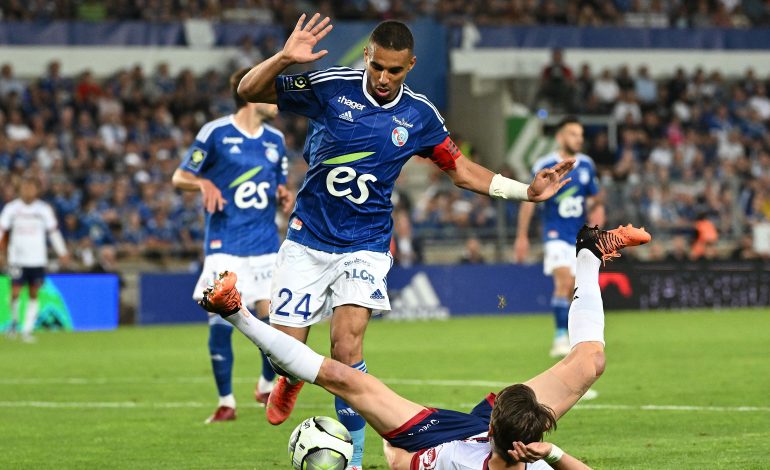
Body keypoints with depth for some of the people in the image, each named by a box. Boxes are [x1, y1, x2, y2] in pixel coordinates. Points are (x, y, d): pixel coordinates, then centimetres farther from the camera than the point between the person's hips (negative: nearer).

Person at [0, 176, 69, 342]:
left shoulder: (44, 209, 2)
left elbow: (53, 232, 8)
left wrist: (63, 253, 5)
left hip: (38, 259, 1)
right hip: (17, 258, -1)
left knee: (34, 295, 0)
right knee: (15, 293, -7)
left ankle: (27, 330, 5)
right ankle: (14, 321, 18)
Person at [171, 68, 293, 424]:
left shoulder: (275, 140, 12)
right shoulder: (215, 133, -4)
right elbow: (180, 177, 1)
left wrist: (284, 197, -1)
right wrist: (204, 183, -20)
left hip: (266, 247, 4)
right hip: (224, 246, -4)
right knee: (220, 324, -7)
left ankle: (267, 385, 20)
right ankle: (226, 403, 7)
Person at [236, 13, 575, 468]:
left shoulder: (420, 115, -2)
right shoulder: (330, 86, -10)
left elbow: (462, 170, 12)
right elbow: (249, 91, -8)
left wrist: (527, 191, 3)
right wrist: (284, 59, -27)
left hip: (365, 246, 0)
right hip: (308, 239, 0)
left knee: (347, 346, -20)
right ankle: (291, 381, 37)